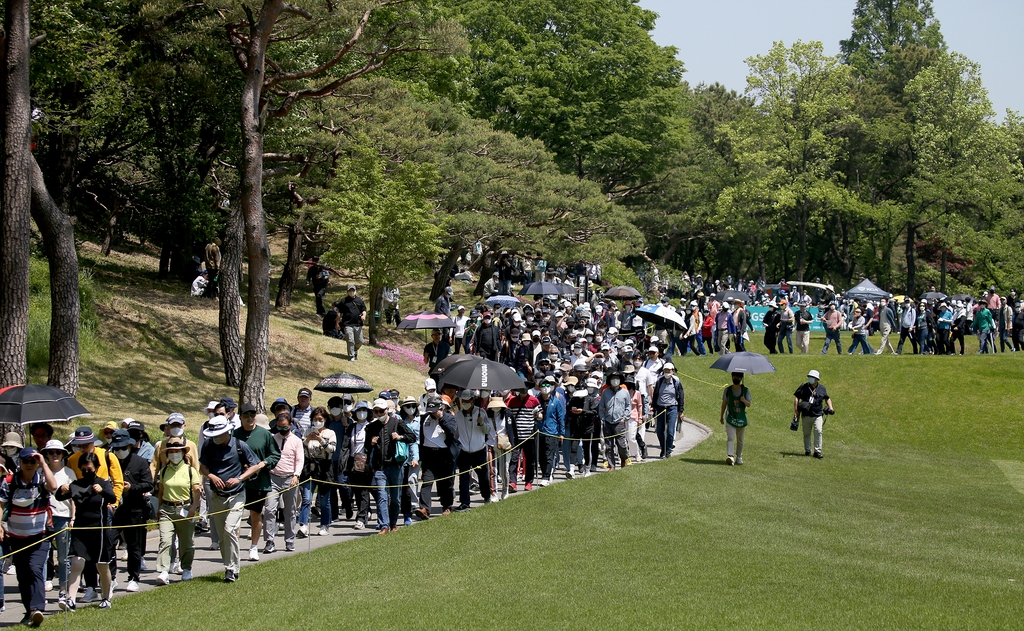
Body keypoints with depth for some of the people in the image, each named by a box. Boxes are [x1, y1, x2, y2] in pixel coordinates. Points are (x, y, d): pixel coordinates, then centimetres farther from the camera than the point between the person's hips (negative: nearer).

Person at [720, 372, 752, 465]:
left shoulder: (745, 390, 3)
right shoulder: (727, 390, 4)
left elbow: (749, 404, -2)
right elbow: (724, 404, 12)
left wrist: (744, 401, -24)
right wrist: (721, 416, 15)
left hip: (741, 418, 1)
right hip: (730, 417, -1)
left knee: (740, 440, 11)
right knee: (730, 438, -17)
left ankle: (739, 457, 27)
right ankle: (730, 456, -29)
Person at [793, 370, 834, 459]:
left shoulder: (822, 388, 6)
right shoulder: (803, 387, 3)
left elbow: (827, 398, 22)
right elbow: (796, 397, 4)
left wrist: (830, 408, 7)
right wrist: (796, 411, -4)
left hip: (818, 415, -1)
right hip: (806, 415, 1)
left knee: (818, 432, -14)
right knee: (806, 433, 7)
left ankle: (817, 451, -10)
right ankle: (807, 450, 22)